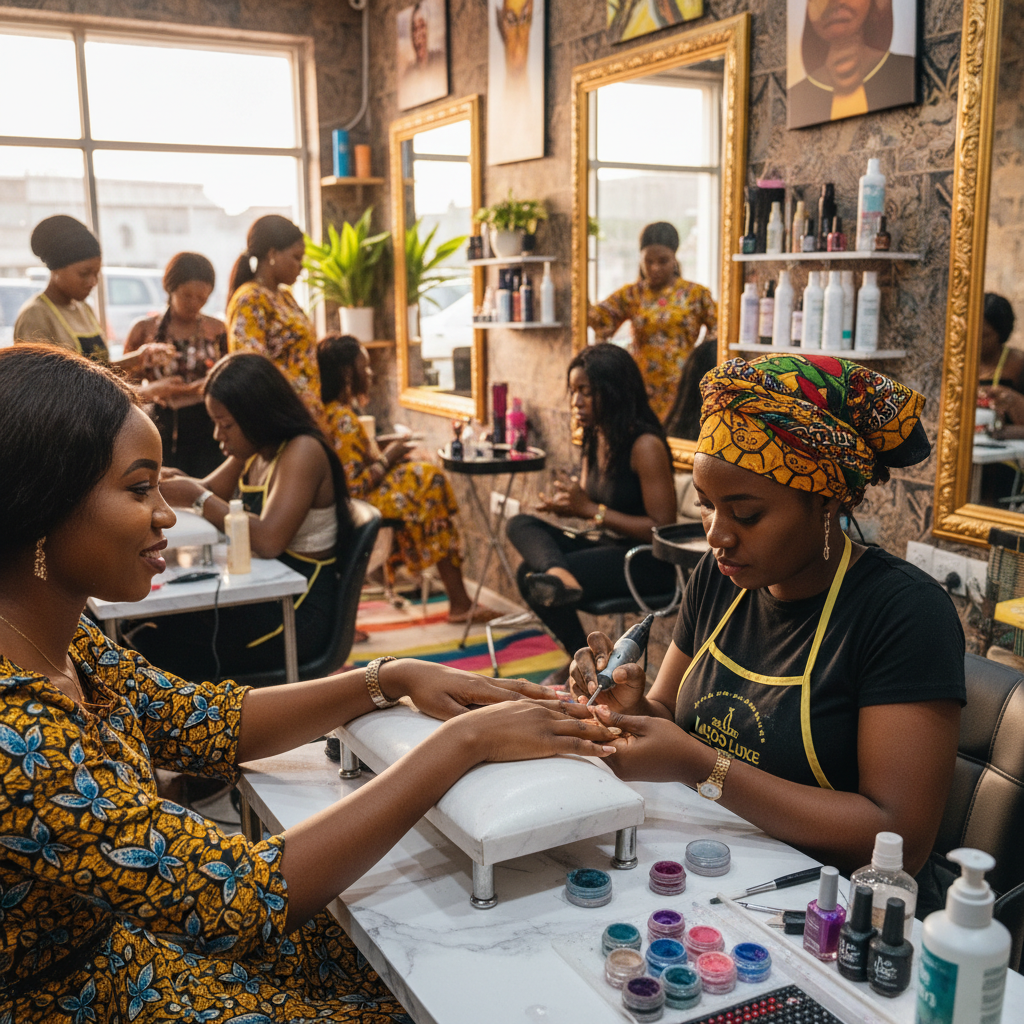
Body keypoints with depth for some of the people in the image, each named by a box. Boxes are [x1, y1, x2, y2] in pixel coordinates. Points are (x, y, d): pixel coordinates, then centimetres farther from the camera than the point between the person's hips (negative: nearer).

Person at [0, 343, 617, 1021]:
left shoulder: (63, 641, -8)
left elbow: (201, 723, 3)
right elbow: (242, 897, -31)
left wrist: (391, 679, -10)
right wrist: (463, 742, -28)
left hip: (141, 931, 7)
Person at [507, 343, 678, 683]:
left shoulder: (645, 445, -18)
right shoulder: (595, 437, 6)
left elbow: (661, 528, -19)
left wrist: (591, 510, -19)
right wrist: (566, 504, -6)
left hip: (646, 562, -8)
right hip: (603, 544, 9)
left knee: (533, 576, -20)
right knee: (521, 525, -12)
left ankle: (586, 662, -9)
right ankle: (558, 575, -34)